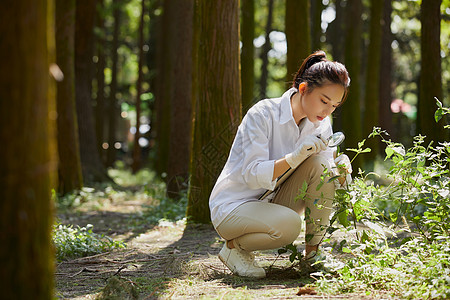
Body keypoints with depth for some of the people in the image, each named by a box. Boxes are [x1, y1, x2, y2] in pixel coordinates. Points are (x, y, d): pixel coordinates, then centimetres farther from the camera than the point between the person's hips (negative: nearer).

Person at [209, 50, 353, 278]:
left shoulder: (321, 126, -1)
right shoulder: (262, 114, -19)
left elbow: (327, 184, -2)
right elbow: (253, 175, -25)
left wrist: (340, 172, -25)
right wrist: (296, 156, -38)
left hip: (273, 202, 6)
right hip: (231, 207, -6)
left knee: (318, 163, -19)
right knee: (289, 224, -35)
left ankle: (313, 251, -9)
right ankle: (234, 246, -5)